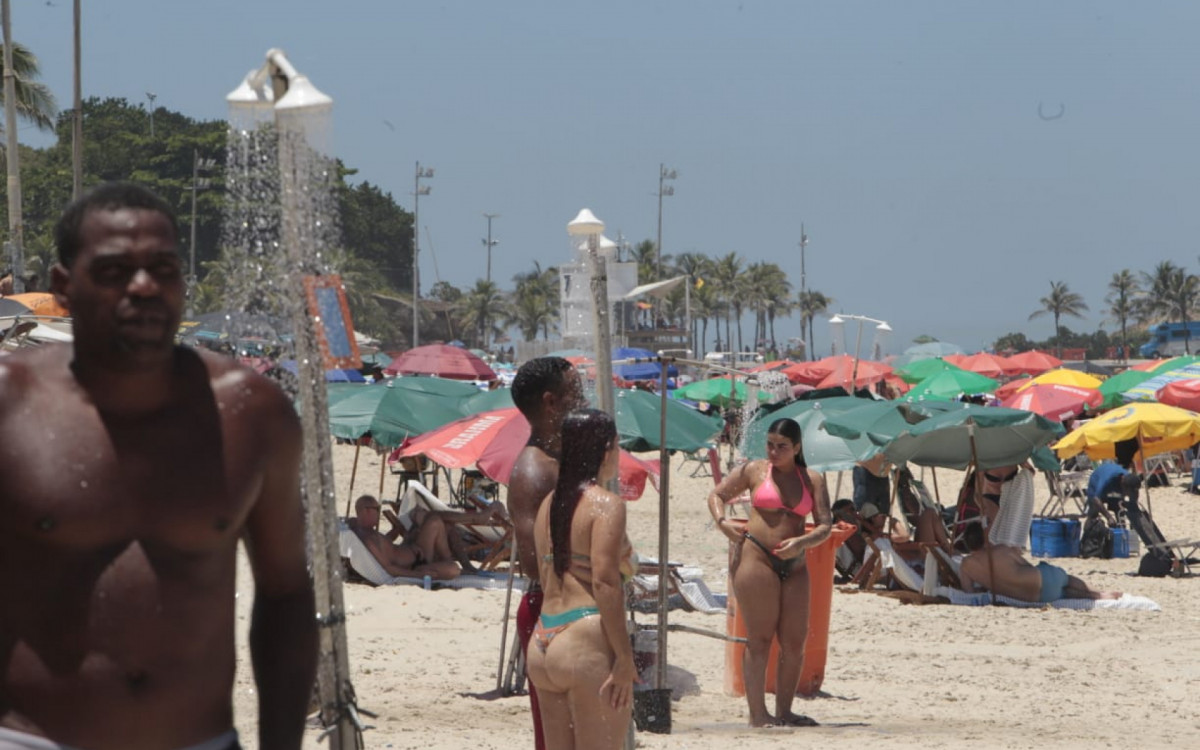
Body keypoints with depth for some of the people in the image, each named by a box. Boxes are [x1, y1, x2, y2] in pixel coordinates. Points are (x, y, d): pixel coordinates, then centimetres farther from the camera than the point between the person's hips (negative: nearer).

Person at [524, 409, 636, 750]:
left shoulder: (549, 504, 16)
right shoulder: (605, 504, -8)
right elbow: (604, 583, -16)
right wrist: (624, 657, -15)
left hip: (542, 644, 8)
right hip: (587, 643, -8)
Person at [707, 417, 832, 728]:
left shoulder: (812, 480, 10)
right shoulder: (753, 471, 5)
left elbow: (825, 526, 5)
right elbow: (716, 496, 13)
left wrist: (801, 542, -14)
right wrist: (723, 522, -7)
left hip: (794, 565, 4)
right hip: (756, 558, -4)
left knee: (794, 642, 4)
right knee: (760, 638, -6)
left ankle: (784, 710, 15)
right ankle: (758, 713, -5)